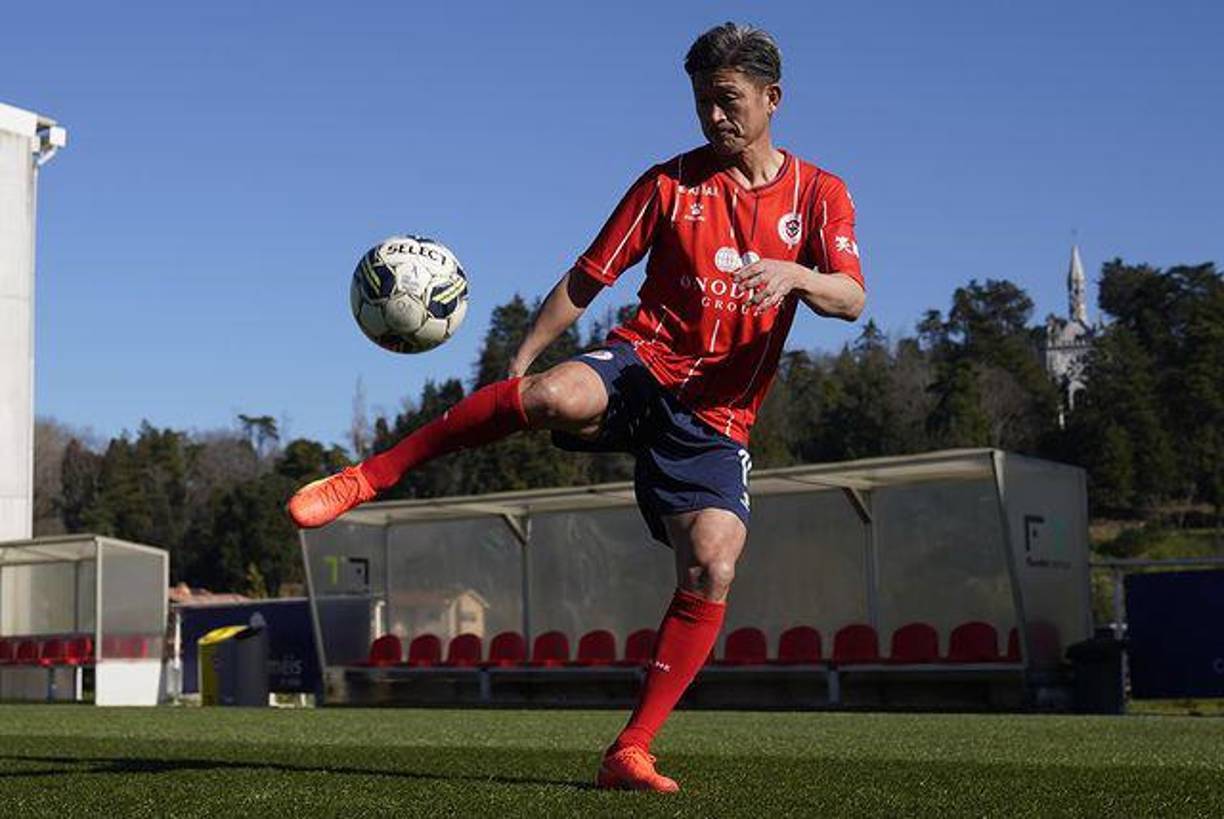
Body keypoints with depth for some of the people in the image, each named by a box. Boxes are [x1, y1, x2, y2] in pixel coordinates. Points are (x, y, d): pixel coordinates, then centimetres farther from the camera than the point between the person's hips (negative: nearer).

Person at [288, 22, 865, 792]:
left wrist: (791, 273, -28)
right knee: (556, 395, -37)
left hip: (717, 417, 1)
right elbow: (588, 276, 8)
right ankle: (370, 475, -23)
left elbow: (851, 299, -6)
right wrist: (521, 358, -1)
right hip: (644, 365, -1)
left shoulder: (818, 193, 8)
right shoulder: (671, 182, 7)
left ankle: (631, 752, -9)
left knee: (713, 568, -20)